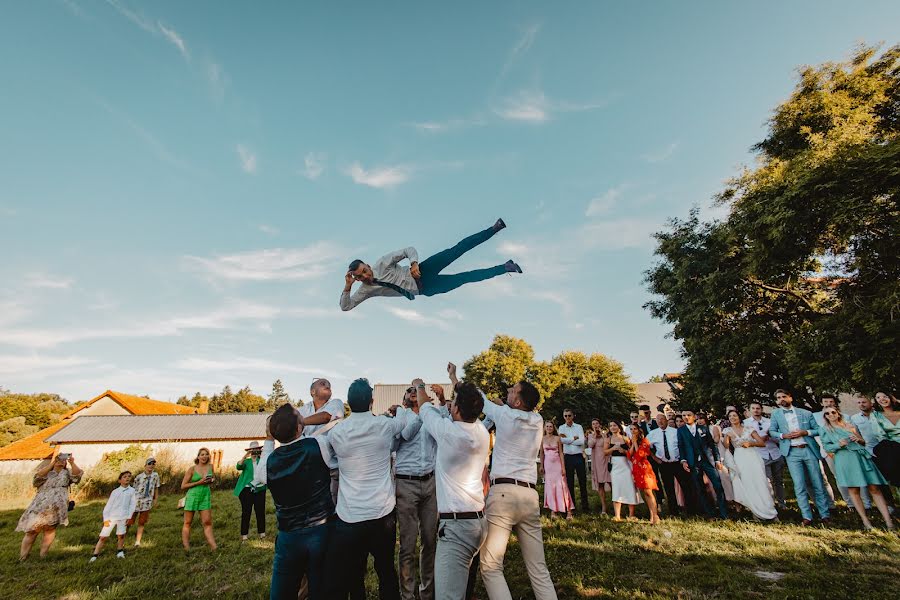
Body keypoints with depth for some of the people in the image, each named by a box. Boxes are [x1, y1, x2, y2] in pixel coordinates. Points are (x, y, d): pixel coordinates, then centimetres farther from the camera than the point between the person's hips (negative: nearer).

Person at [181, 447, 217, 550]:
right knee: (187, 523, 6)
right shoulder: (192, 469, -5)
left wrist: (212, 480, -2)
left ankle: (214, 547, -3)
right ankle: (186, 548, 13)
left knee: (207, 523, -1)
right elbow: (183, 486, -4)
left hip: (205, 497, 2)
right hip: (192, 496, -2)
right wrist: (199, 482, -15)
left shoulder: (210, 466, 4)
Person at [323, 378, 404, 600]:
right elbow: (407, 421, 17)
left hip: (349, 516, -1)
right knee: (387, 570, 19)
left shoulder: (336, 432, -5)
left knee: (338, 582, 11)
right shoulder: (384, 425, -4)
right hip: (383, 513, 2)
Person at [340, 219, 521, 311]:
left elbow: (409, 250, -6)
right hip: (423, 290, 1)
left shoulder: (382, 264, -8)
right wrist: (347, 287, -21)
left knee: (455, 251, -20)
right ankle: (505, 267, 0)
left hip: (422, 272, -1)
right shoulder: (365, 290, -2)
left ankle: (495, 228, -11)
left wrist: (414, 263, -27)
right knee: (464, 278, -6)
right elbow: (345, 306, -5)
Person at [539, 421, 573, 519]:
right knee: (550, 486, 4)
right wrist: (541, 466, 9)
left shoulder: (557, 438, -1)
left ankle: (568, 510, 3)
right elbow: (541, 453, 9)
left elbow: (561, 453, 0)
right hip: (548, 464, 1)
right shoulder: (542, 439, 3)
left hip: (557, 463, -1)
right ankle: (552, 510, 11)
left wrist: (563, 467, -4)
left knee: (561, 486, -2)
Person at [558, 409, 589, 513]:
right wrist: (574, 438, -9)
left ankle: (585, 505, 13)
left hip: (579, 456, -1)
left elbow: (581, 441, -10)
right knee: (569, 482, 7)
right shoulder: (561, 428, 5)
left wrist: (567, 439, -9)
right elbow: (562, 440, -11)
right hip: (568, 457, 1)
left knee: (582, 481, 4)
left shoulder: (579, 427, 3)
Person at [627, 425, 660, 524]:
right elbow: (629, 456, 3)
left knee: (648, 492, -11)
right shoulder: (631, 442, 13)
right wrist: (632, 444, -5)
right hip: (636, 469, 6)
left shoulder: (644, 441, -4)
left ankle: (655, 516, -9)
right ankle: (651, 515, 13)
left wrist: (635, 442, -10)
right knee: (644, 493, 7)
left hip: (644, 468, -6)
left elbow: (640, 454, -15)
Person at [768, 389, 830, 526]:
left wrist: (805, 432, -9)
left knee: (818, 484, 5)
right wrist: (783, 435, -9)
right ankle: (807, 517, 0)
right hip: (792, 453, -1)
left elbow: (818, 429, 8)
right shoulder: (775, 414, 8)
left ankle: (825, 515, 17)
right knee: (799, 486, -4)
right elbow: (772, 431, 9)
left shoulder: (806, 413, 8)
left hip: (809, 450, 1)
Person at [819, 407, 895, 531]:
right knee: (854, 490, -4)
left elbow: (864, 441, 19)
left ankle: (888, 521, -3)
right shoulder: (824, 430, 9)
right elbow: (826, 447, 2)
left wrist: (859, 439, -3)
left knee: (874, 488, -5)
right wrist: (838, 444, -14)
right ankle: (865, 521, 2)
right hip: (844, 460, -2)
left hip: (861, 456, 2)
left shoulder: (851, 426, 17)